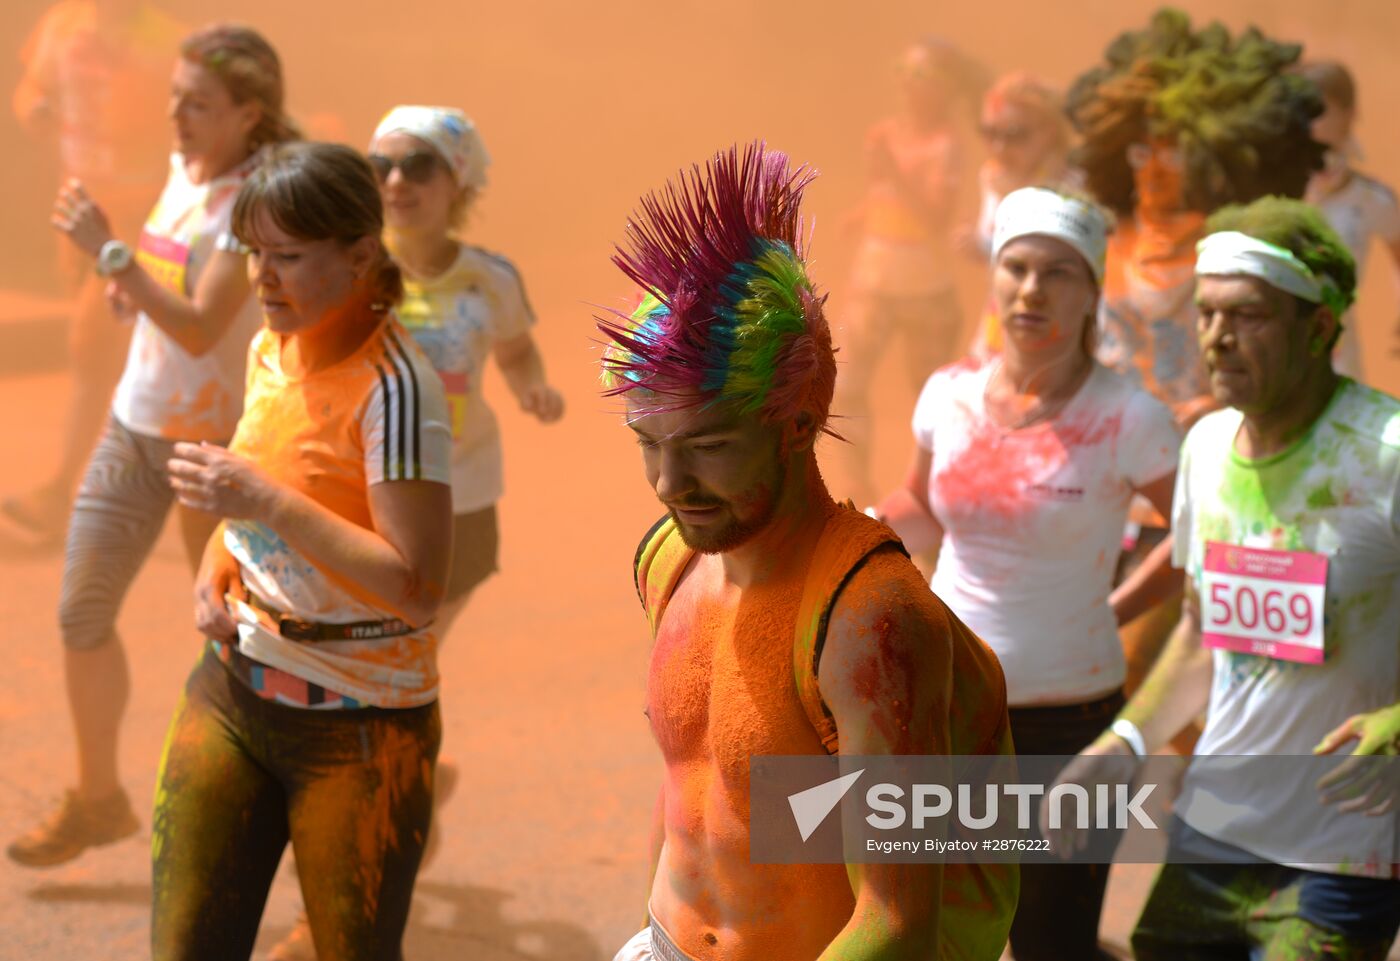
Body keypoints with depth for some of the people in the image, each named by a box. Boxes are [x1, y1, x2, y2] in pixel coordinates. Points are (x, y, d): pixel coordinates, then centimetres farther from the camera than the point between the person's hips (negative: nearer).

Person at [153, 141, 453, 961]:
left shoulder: (395, 388, -20)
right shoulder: (271, 349, 5)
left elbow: (417, 588, -25)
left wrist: (269, 501, -26)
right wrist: (217, 568, 1)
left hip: (359, 724, -7)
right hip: (234, 688, 7)